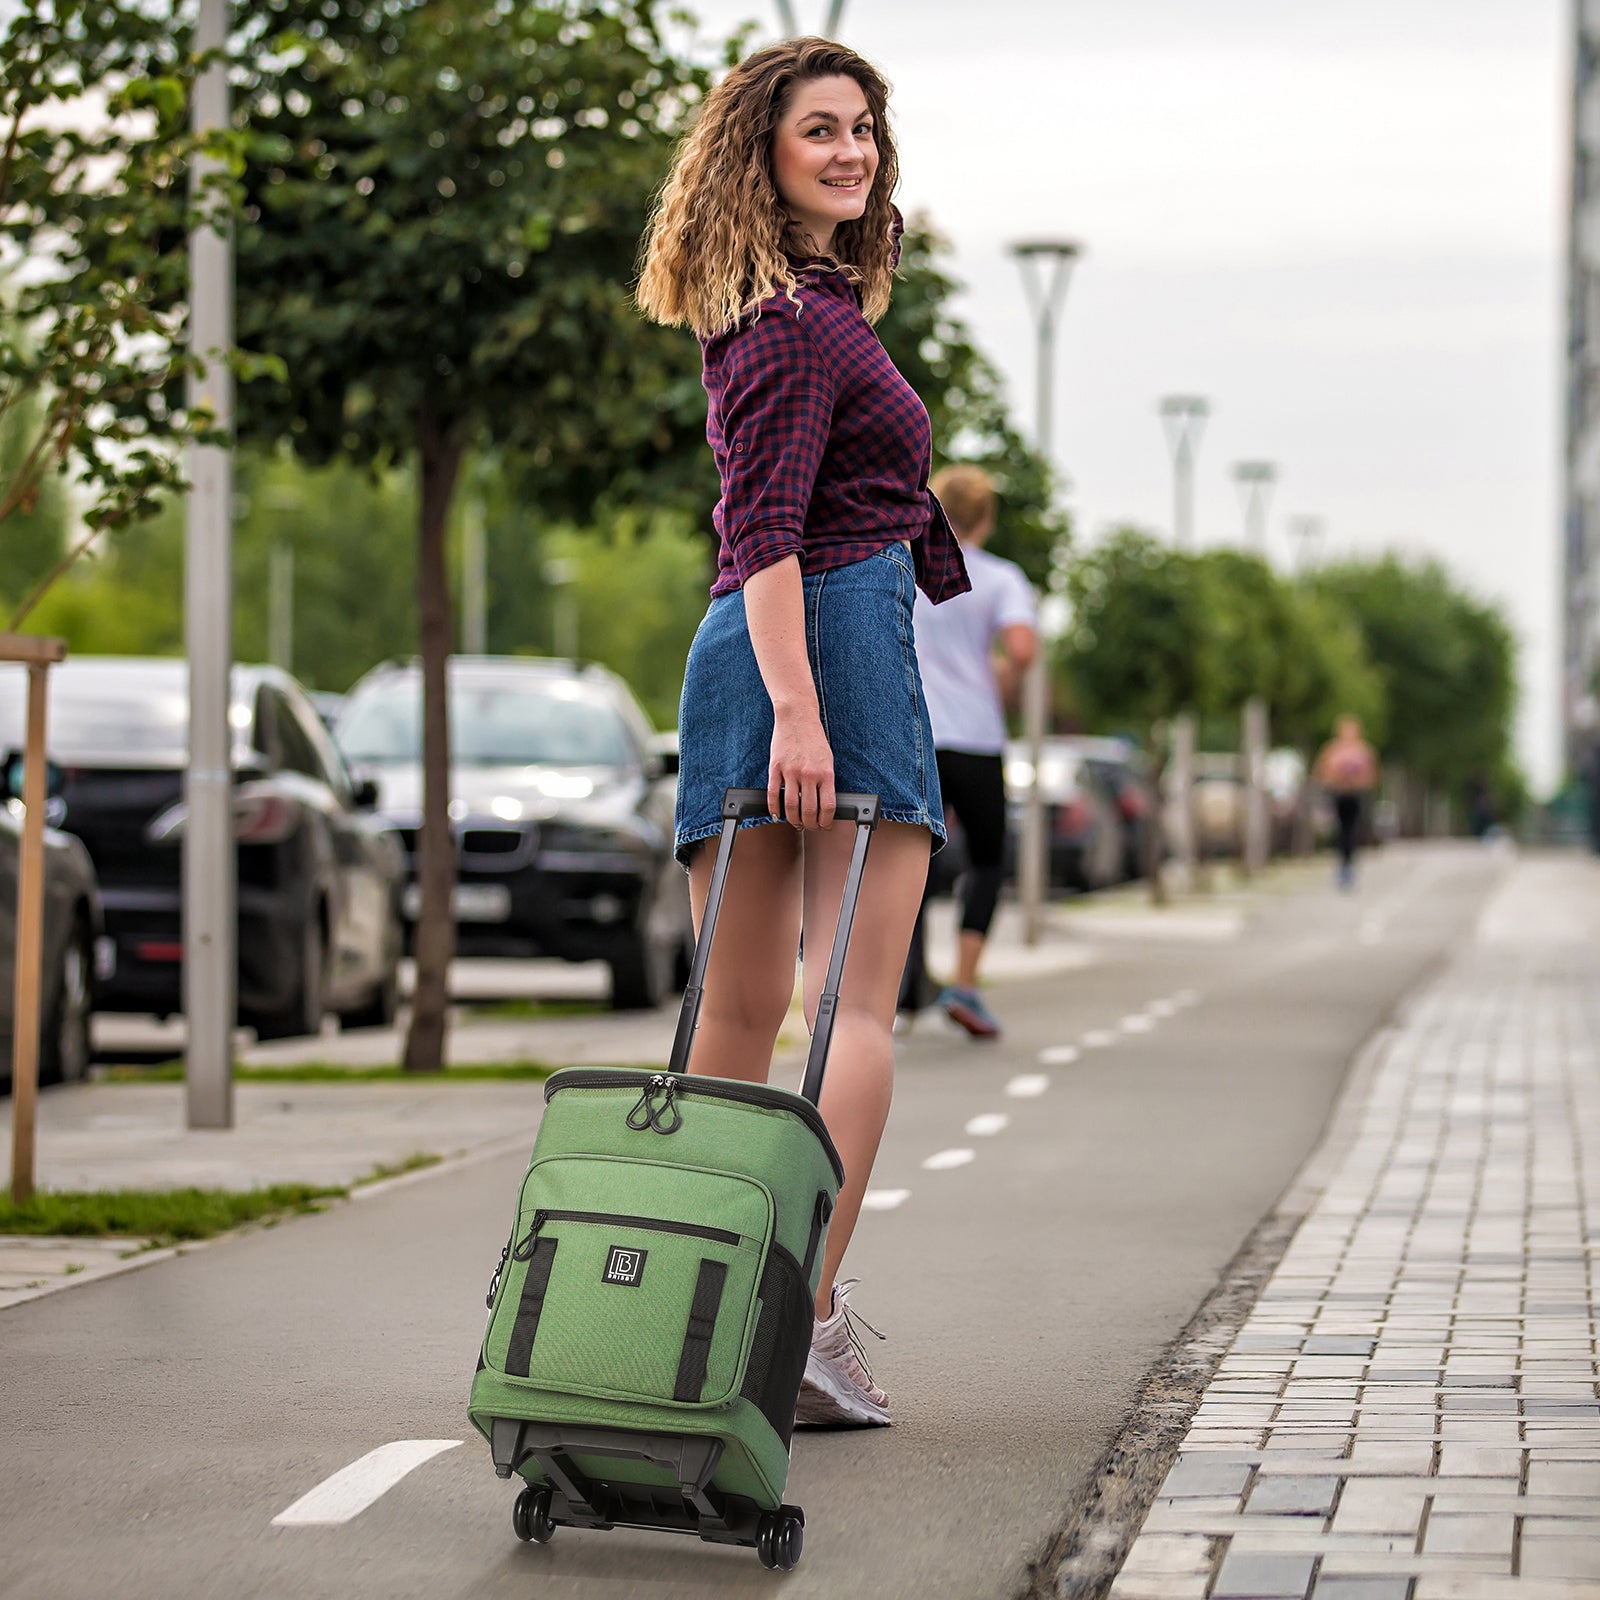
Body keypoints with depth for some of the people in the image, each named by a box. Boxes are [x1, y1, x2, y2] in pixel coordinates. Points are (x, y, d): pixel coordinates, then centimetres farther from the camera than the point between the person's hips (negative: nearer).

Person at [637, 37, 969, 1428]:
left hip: (744, 650, 9)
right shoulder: (802, 316, -9)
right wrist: (799, 709, -26)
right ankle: (810, 1316, -13)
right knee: (859, 999, -8)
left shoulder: (771, 307, 21)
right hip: (837, 632, -9)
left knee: (739, 1010, 9)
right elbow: (766, 527, -19)